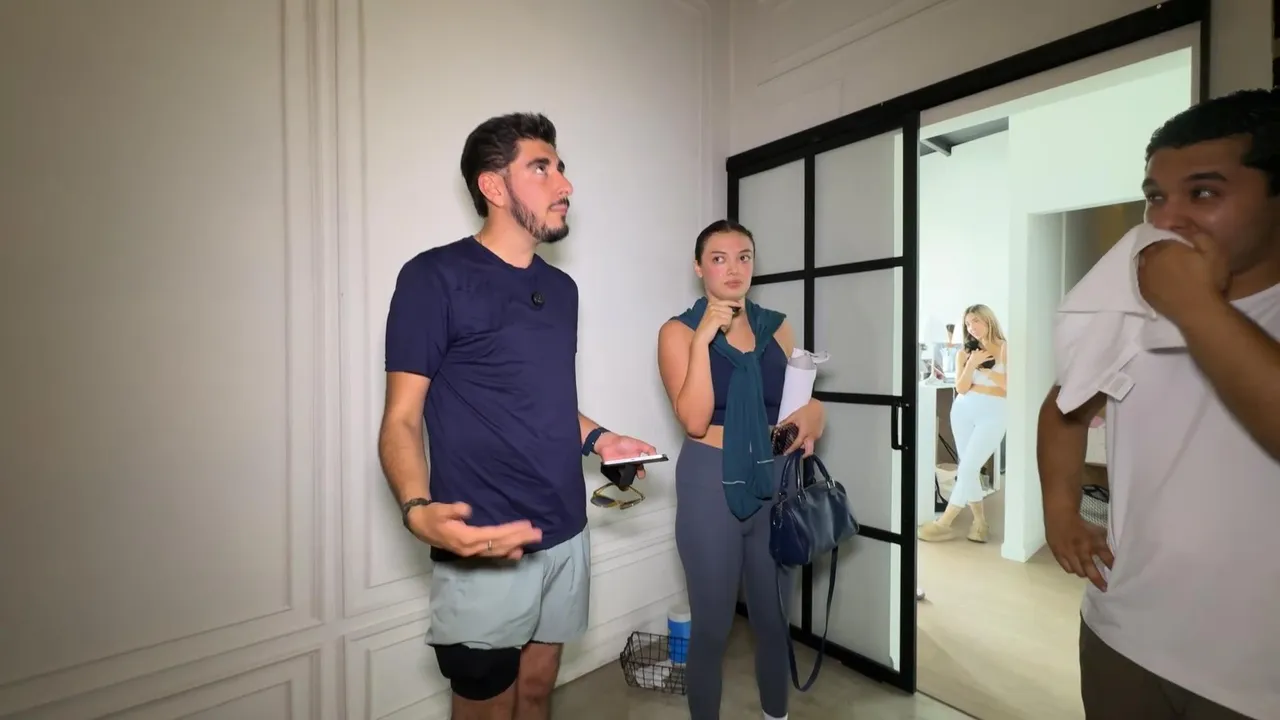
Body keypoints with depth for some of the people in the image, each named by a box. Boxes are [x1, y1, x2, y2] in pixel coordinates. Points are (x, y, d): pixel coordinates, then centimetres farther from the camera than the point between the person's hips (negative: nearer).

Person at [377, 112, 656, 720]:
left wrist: (596, 437, 1)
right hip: (485, 549, -6)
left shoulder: (562, 288, 10)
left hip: (565, 536, 6)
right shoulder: (435, 277, -11)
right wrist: (419, 511, -29)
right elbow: (401, 421, -12)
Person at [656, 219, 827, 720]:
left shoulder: (776, 327, 5)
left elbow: (798, 402, 16)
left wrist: (811, 416, -6)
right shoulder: (678, 331, -7)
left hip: (775, 482, 4)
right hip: (711, 485, -4)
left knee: (774, 617, 20)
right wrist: (703, 338, -21)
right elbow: (694, 421, -17)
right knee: (712, 625, 11)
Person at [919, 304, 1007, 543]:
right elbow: (961, 389, 2)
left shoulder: (1006, 349, 0)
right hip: (964, 410, 4)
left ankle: (943, 523, -2)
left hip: (994, 413, -4)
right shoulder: (965, 352, 9)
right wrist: (971, 365, -10)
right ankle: (980, 521, 17)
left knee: (967, 468, -8)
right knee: (968, 468, 4)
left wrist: (985, 370, -8)